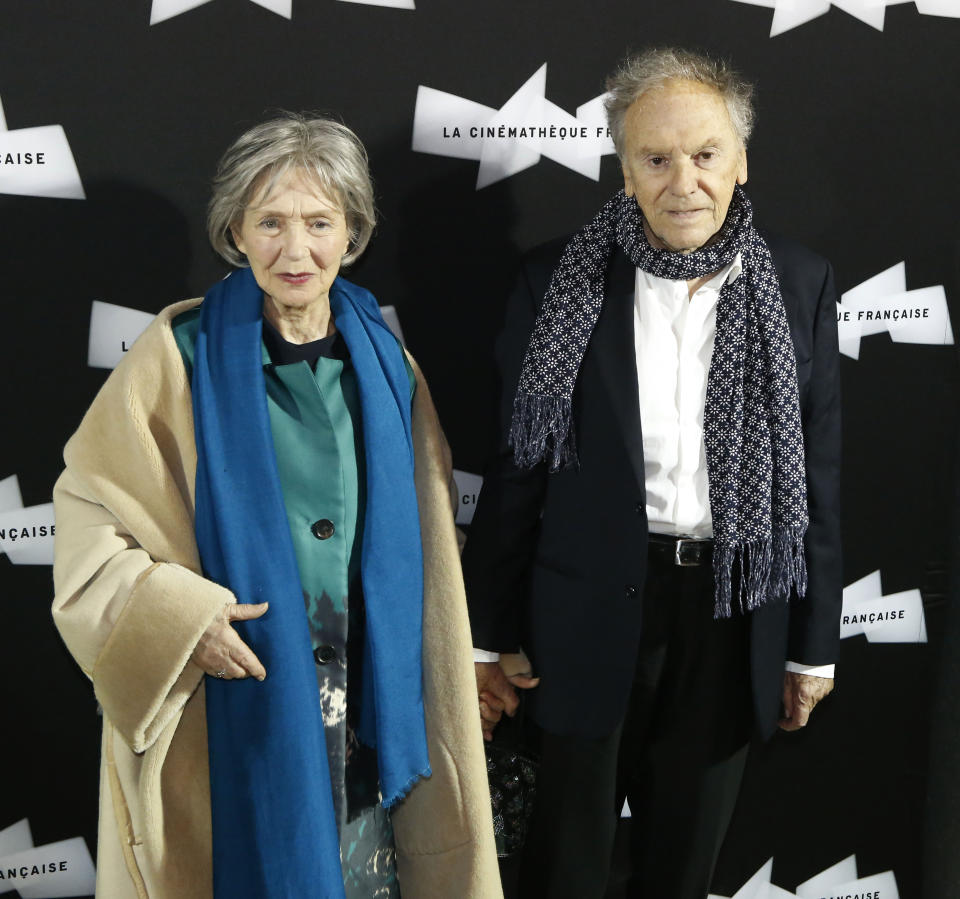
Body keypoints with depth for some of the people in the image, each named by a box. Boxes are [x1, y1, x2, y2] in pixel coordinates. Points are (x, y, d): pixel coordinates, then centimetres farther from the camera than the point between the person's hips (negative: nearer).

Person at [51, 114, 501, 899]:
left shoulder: (382, 361, 1)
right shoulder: (183, 354, -8)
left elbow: (422, 540, 9)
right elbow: (89, 511, -6)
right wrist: (175, 613, -19)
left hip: (364, 701, 3)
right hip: (228, 706, -3)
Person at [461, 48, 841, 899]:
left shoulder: (800, 285, -2)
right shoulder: (560, 280, -7)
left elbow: (819, 473, 2)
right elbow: (517, 467, -3)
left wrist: (814, 642, 5)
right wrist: (486, 633, -1)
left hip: (736, 611, 2)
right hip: (592, 609, -1)